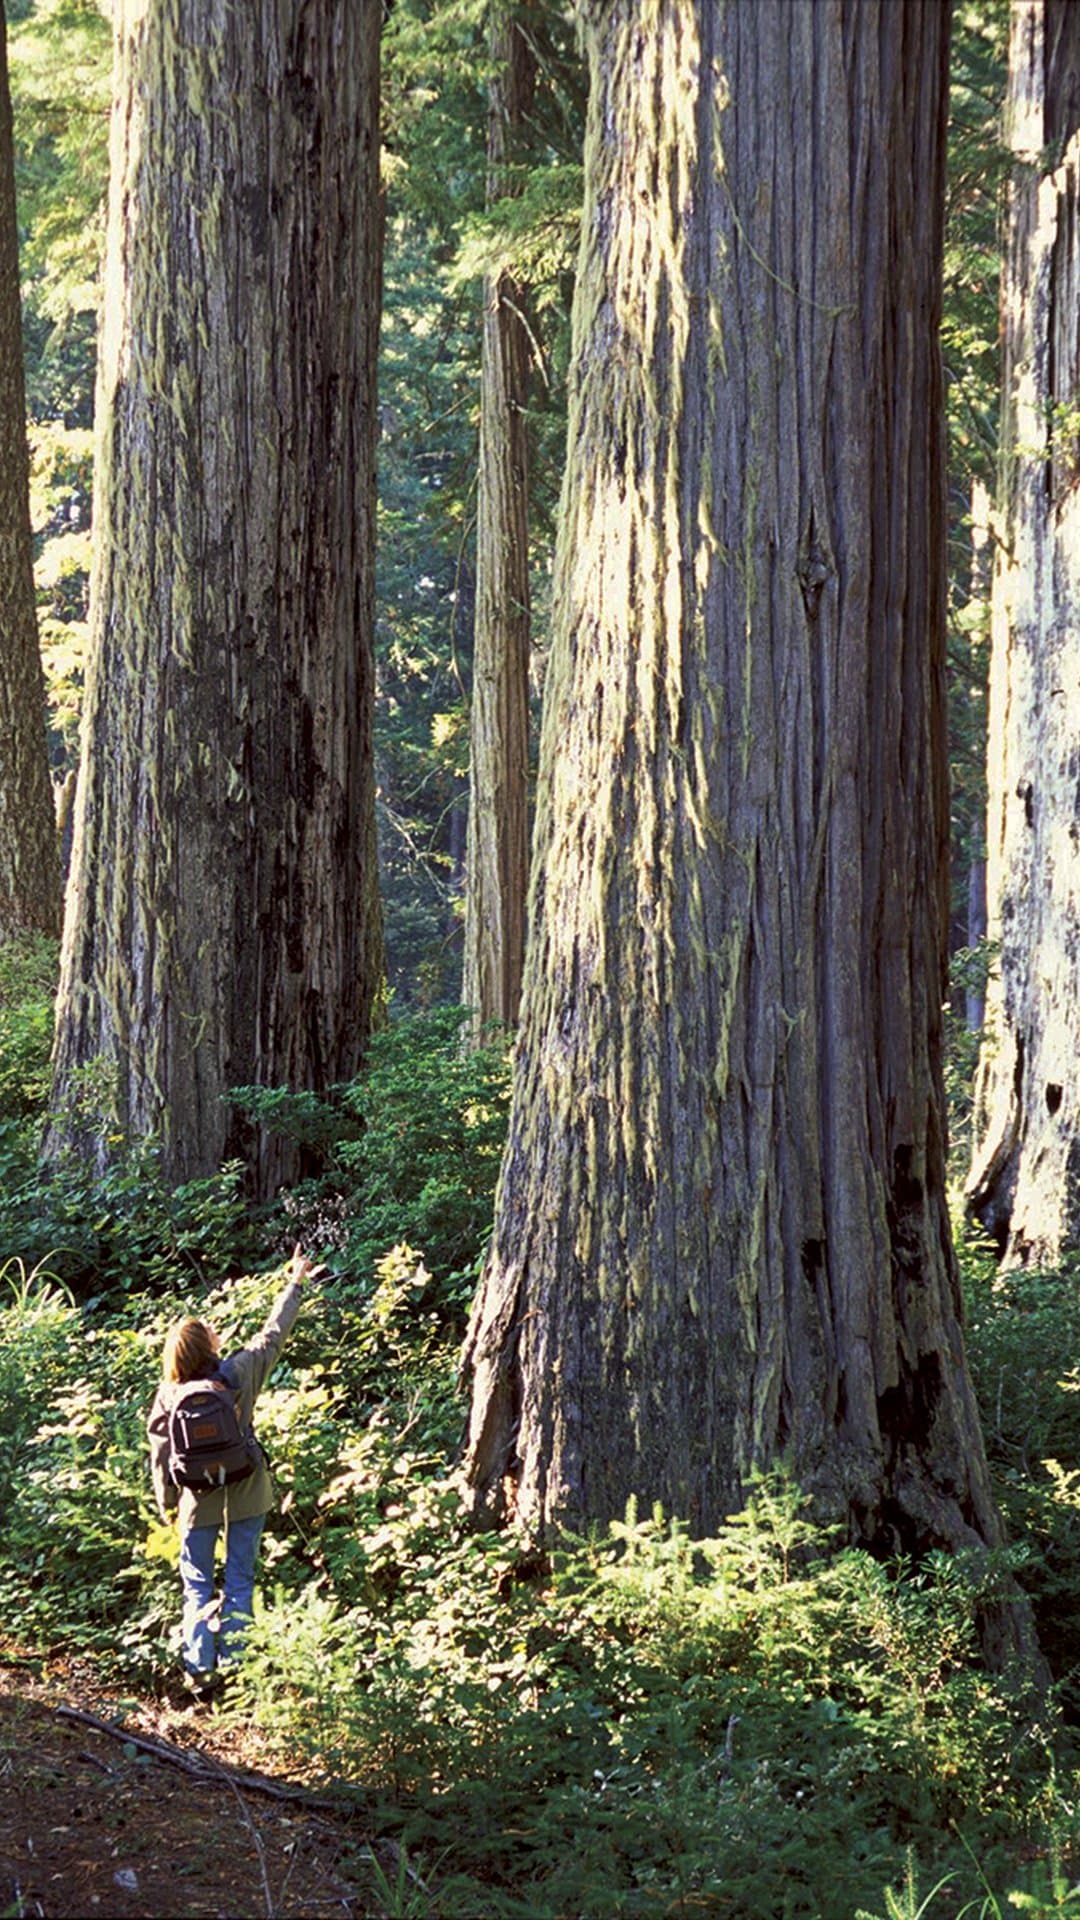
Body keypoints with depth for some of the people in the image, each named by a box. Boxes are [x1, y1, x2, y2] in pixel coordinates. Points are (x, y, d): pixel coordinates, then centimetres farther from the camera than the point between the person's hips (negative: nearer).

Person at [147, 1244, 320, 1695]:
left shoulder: (169, 1397, -13)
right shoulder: (237, 1375, -15)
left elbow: (161, 1455, -5)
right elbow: (273, 1335, -3)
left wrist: (167, 1504, 10)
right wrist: (295, 1283, 9)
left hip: (198, 1501, 0)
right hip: (246, 1494, 0)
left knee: (197, 1585, 12)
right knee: (239, 1582, 11)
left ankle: (200, 1669, 6)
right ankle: (232, 1664, 12)